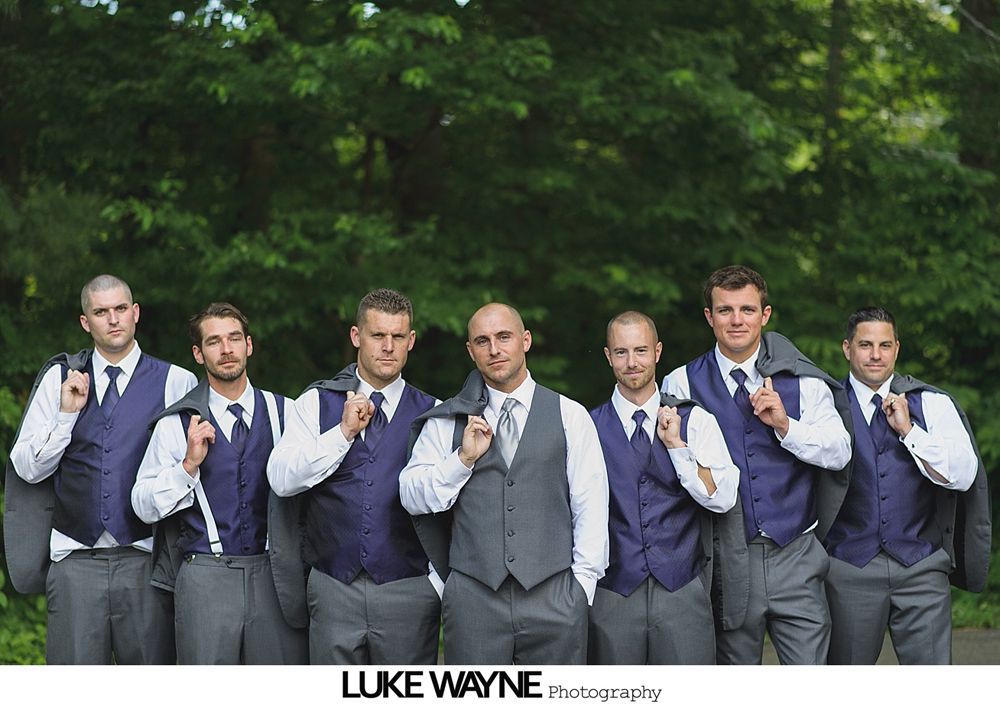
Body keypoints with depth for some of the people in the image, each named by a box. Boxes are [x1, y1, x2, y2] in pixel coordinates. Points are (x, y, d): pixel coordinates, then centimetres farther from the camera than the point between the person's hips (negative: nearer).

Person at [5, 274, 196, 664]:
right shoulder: (59, 379, 9)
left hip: (144, 559, -1)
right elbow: (28, 468, 8)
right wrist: (67, 413, -4)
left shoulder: (176, 382, 3)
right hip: (75, 559, 1)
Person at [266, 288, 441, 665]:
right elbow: (282, 480, -5)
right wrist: (344, 432, -11)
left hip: (408, 590, 0)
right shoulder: (316, 403, 7)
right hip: (334, 588, 1)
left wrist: (441, 583, -4)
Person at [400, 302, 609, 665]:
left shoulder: (570, 416, 6)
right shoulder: (446, 422, 9)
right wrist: (464, 458, -8)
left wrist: (581, 586, -1)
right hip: (473, 600, 1)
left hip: (553, 597, -1)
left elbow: (591, 507, 5)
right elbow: (412, 497, 5)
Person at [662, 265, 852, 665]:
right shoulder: (682, 383, 3)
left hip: (794, 556, 0)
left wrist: (785, 425, -12)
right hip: (727, 559, 0)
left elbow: (839, 452, -1)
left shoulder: (802, 380, 6)